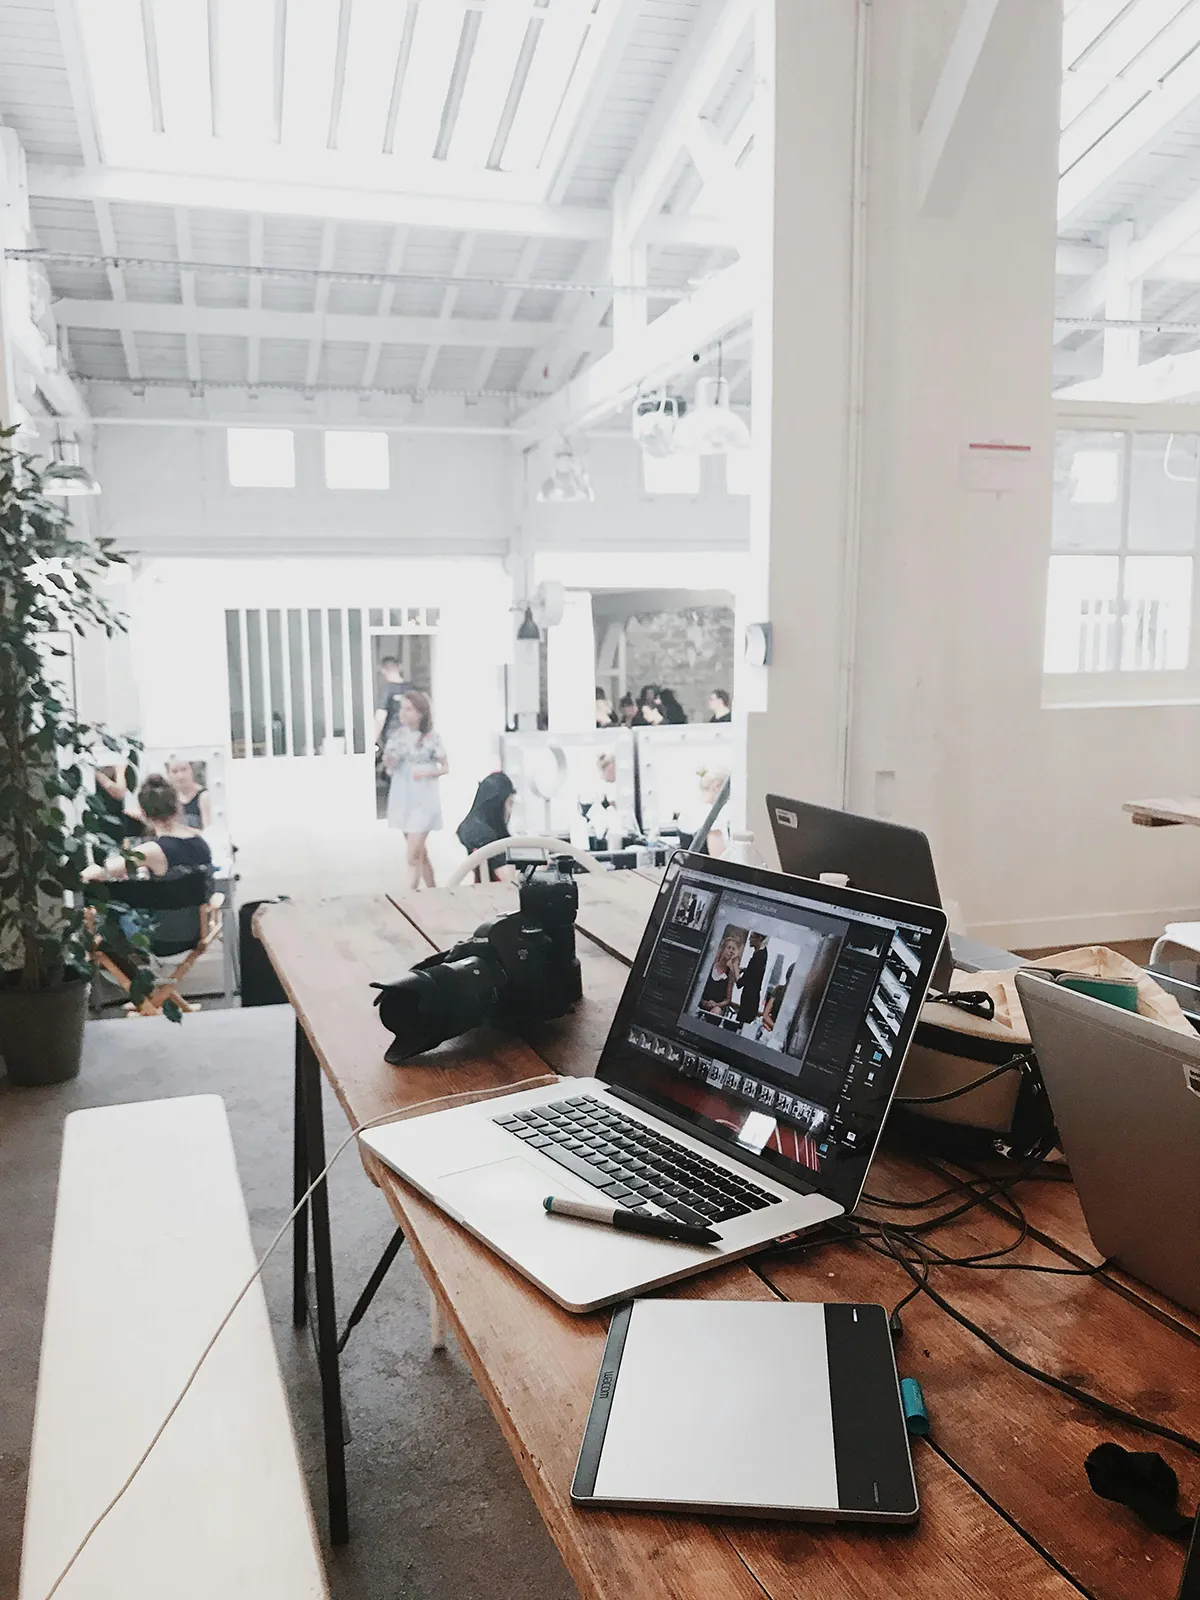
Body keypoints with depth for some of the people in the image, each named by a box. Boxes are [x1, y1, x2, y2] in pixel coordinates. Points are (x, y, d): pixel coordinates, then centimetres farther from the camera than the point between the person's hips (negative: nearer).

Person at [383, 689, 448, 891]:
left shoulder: (431, 738, -9)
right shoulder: (398, 735, 3)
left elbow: (446, 767, -1)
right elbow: (388, 768, 8)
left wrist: (428, 771, -19)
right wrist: (389, 761, -14)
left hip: (423, 800, -5)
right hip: (402, 799, 5)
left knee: (413, 856, -11)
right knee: (421, 853, 15)